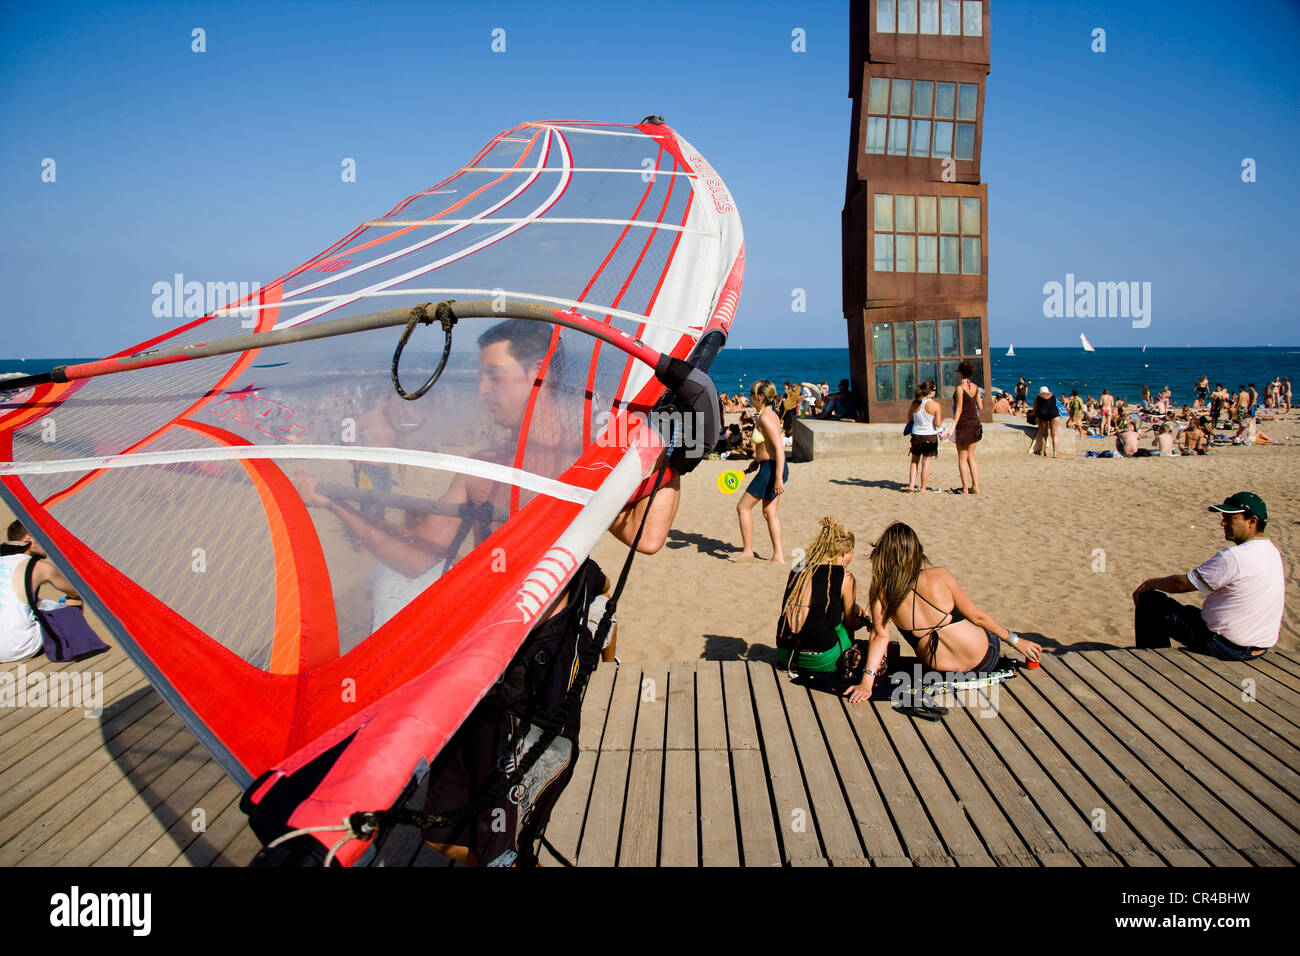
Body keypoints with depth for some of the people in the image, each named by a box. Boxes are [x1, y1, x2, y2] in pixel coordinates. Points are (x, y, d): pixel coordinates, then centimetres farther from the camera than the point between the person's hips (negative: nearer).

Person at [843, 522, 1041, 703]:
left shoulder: (881, 593, -13)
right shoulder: (940, 576, -15)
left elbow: (880, 635, -22)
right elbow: (977, 616, -7)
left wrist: (867, 682, -23)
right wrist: (1016, 640, 5)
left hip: (943, 669, 2)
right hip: (985, 660, -2)